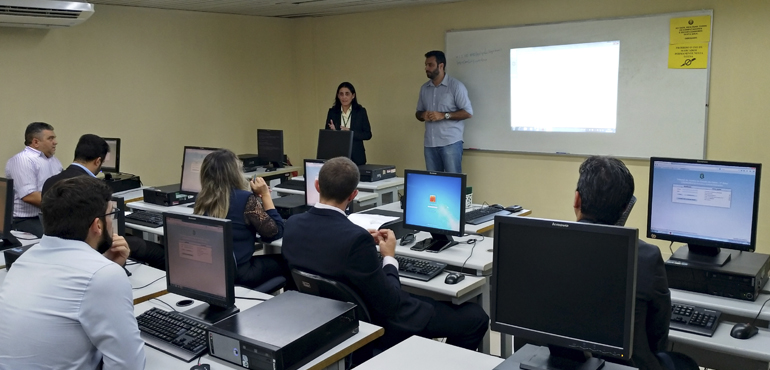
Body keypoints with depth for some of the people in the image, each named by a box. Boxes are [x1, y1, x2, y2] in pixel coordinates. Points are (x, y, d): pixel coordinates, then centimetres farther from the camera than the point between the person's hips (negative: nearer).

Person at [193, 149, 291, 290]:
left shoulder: (202, 199, 1)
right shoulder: (245, 199, -18)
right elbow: (276, 232, -9)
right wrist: (265, 195, -5)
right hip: (237, 274, -6)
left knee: (272, 259, 26)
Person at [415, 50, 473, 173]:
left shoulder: (456, 86, -4)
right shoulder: (424, 88, 14)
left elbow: (468, 112, -6)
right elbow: (418, 112, 20)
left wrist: (443, 115, -15)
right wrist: (423, 115, -4)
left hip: (451, 143, -5)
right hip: (430, 144, 5)